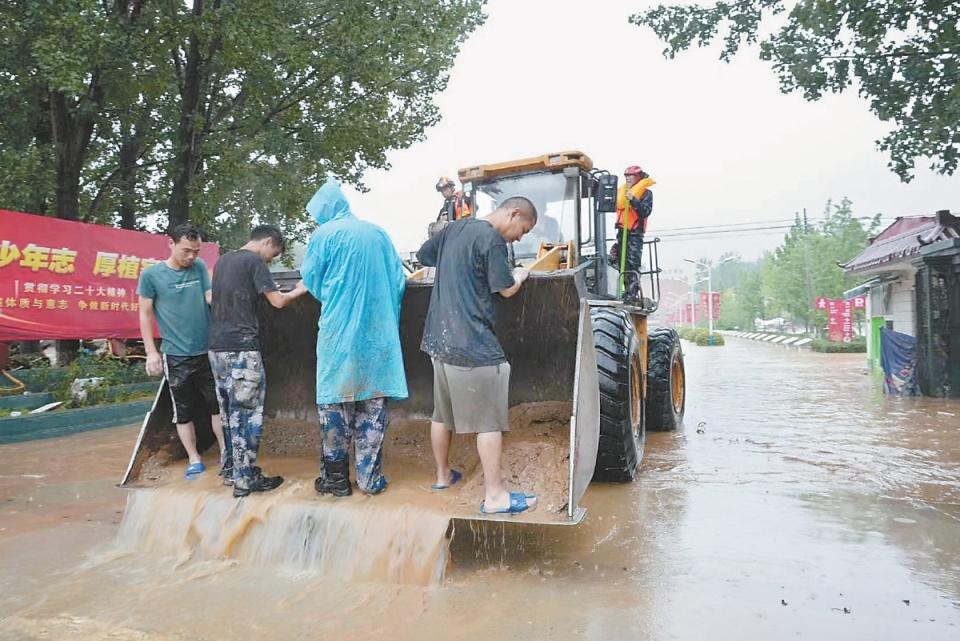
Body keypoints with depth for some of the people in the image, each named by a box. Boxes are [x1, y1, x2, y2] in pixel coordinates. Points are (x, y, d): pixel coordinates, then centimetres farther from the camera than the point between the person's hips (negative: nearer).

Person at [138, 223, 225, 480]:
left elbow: (212, 298, 0)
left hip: (207, 351, 2)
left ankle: (225, 452, 20)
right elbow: (145, 314, 0)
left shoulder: (200, 267, 2)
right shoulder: (151, 274, -4)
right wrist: (151, 351, -4)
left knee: (218, 405, 9)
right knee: (184, 411, 7)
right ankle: (194, 460, 19)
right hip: (176, 355, -2)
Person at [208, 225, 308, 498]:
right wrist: (300, 290, 5)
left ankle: (231, 471, 23)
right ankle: (245, 479, 2)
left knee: (229, 412, 15)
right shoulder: (254, 261, -8)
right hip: (242, 348, -8)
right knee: (247, 413, -2)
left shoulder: (223, 261, 16)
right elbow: (278, 301, -12)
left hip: (218, 346, 8)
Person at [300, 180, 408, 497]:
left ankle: (336, 478, 12)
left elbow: (311, 281, 3)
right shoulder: (378, 233, 8)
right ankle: (370, 477, 13)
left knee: (335, 403, 7)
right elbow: (399, 280, 8)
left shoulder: (325, 234, -2)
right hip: (379, 334, 3)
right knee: (373, 403, 8)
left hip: (339, 333, -3)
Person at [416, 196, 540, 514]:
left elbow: (423, 255, 25)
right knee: (489, 421, -1)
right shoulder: (492, 239, -13)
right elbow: (507, 289, -10)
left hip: (440, 339, 9)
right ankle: (495, 496, 3)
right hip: (474, 345, -9)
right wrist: (520, 274, 11)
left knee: (443, 414, 19)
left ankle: (443, 475, 34)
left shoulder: (455, 228, 12)